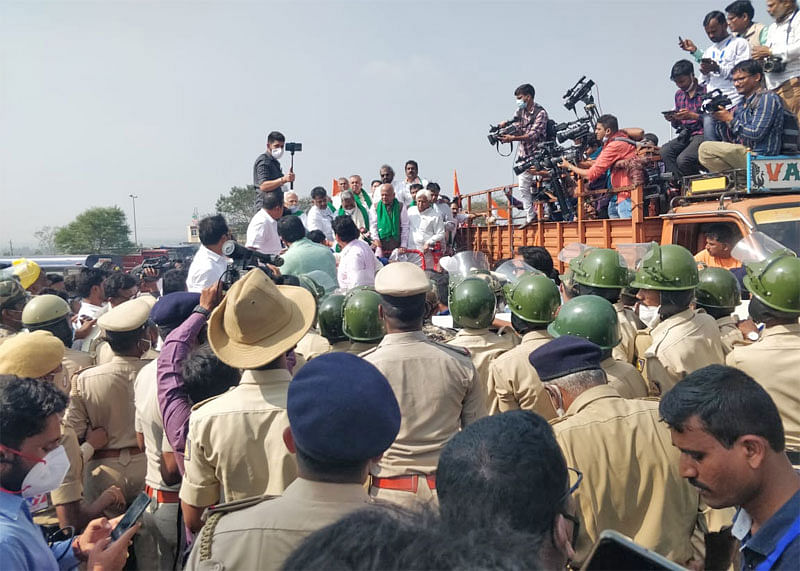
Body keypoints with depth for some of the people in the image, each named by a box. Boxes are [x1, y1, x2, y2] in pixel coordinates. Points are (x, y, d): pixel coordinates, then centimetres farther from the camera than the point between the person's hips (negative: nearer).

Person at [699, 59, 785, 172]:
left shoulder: (767, 98, -7)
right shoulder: (742, 104, 18)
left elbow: (756, 134, -18)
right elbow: (729, 140, 13)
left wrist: (731, 119, -10)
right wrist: (721, 119, -1)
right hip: (743, 153, 9)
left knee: (706, 148, -17)